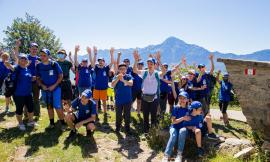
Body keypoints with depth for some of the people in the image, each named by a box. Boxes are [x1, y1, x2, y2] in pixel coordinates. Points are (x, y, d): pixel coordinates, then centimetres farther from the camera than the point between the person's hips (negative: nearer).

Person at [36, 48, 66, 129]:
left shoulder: (54, 64, -11)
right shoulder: (38, 66, -1)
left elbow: (61, 76, -6)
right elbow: (38, 78, 9)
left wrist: (54, 85, -14)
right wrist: (42, 85, -9)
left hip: (55, 88, -4)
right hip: (45, 89, 4)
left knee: (57, 106, -6)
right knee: (49, 106, 15)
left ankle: (63, 123, 8)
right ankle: (52, 122, 29)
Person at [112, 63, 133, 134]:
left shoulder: (129, 76, -2)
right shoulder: (116, 77, 0)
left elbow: (131, 83, -21)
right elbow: (112, 85, -14)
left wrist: (123, 80, -40)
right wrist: (117, 78, -31)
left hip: (128, 99, 0)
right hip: (118, 99, 0)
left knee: (127, 115, 8)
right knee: (118, 115, 9)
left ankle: (127, 128, 22)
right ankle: (117, 128, 26)